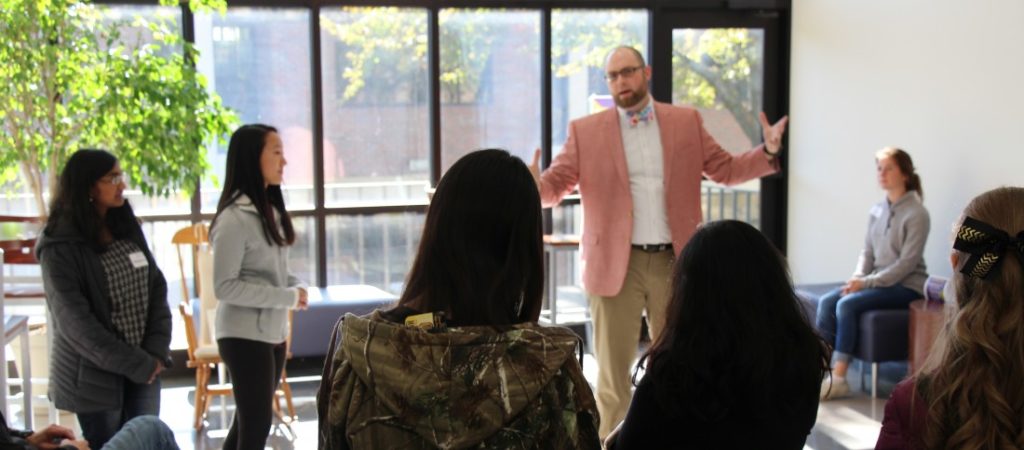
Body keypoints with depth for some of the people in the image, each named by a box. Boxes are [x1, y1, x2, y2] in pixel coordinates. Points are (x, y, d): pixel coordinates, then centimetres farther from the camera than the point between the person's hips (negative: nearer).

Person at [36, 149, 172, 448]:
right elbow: (75, 321, -17)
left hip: (145, 367, 5)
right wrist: (136, 364, -17)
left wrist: (157, 351, -8)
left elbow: (157, 288, 4)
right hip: (95, 375, -5)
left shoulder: (127, 227, 6)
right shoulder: (60, 247, -12)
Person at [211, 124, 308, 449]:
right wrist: (286, 298, -19)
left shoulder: (271, 210, 9)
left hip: (273, 332, 8)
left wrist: (297, 287, -2)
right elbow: (224, 287, -20)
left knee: (248, 421, 16)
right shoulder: (234, 218, -18)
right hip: (244, 335, -8)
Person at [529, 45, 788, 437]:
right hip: (616, 264, -2)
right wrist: (534, 186, -26)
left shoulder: (686, 122, 7)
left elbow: (725, 169, 10)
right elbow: (555, 184, -3)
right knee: (612, 370, 6)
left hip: (674, 262, 2)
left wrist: (768, 152, -6)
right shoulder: (586, 130, 2)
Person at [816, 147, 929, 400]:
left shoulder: (917, 214, -11)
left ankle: (839, 378, -23)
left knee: (847, 304, -27)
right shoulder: (877, 210, 10)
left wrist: (867, 282, -21)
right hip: (878, 282, 7)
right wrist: (857, 278, -7)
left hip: (907, 286, -7)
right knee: (827, 302, -16)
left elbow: (907, 263, -16)